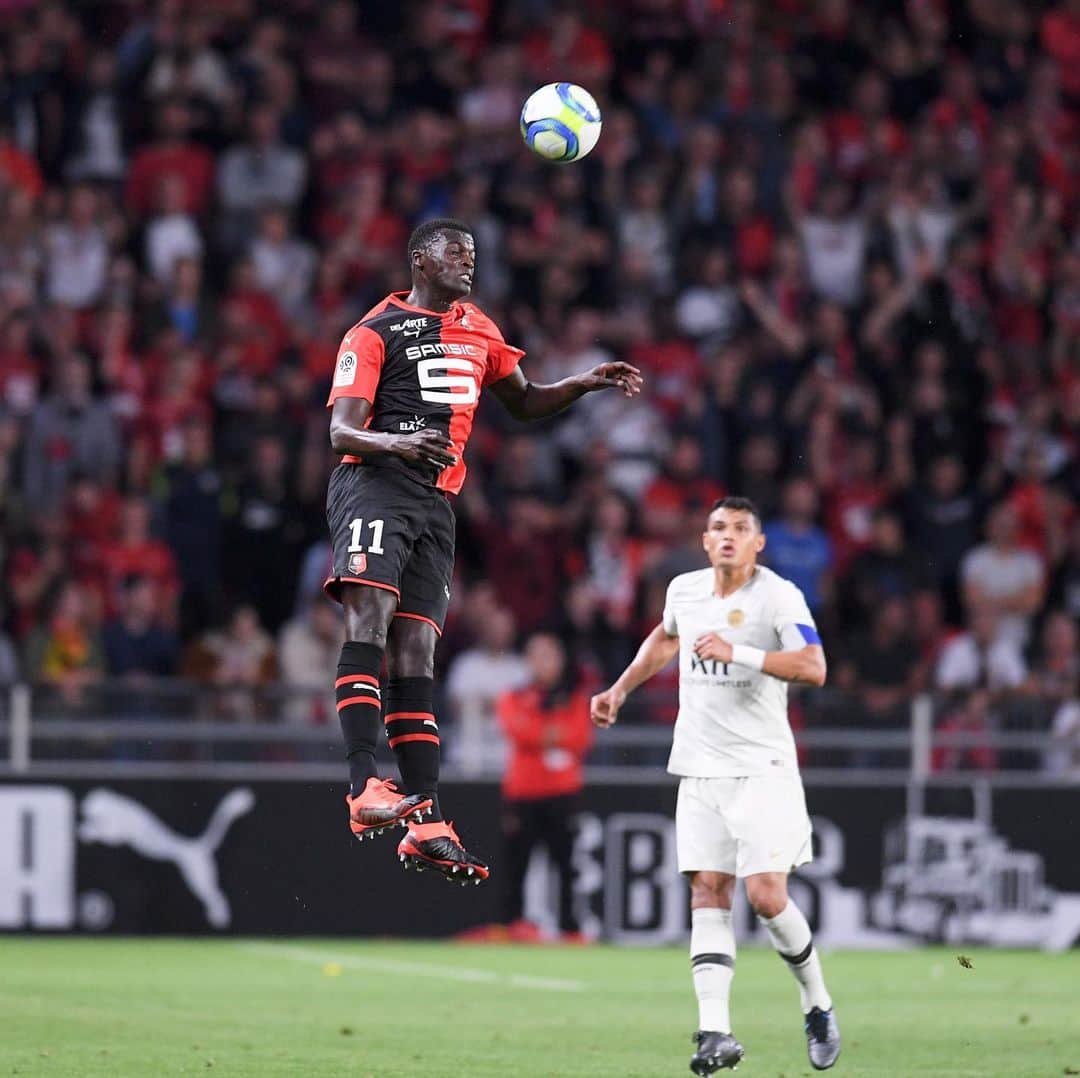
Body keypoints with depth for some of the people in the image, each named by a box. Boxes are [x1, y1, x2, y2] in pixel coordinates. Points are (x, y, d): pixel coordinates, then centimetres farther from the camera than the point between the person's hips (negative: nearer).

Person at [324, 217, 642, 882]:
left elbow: (525, 403, 36)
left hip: (436, 503, 6)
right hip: (374, 484, -6)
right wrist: (398, 441, -27)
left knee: (416, 653, 1)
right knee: (370, 611, -26)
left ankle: (429, 827, -5)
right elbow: (342, 433, -6)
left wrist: (586, 383, 19)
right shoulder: (374, 332, 2)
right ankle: (364, 785, -36)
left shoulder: (478, 330, 23)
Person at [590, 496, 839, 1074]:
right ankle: (716, 1031, -10)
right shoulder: (684, 590, 10)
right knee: (707, 894, -5)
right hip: (700, 767, 5)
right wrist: (619, 689, 28)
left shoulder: (778, 595, -9)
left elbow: (813, 667, -22)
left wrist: (737, 653, -27)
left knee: (766, 895, -12)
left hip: (761, 766, -5)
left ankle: (817, 1006, 11)